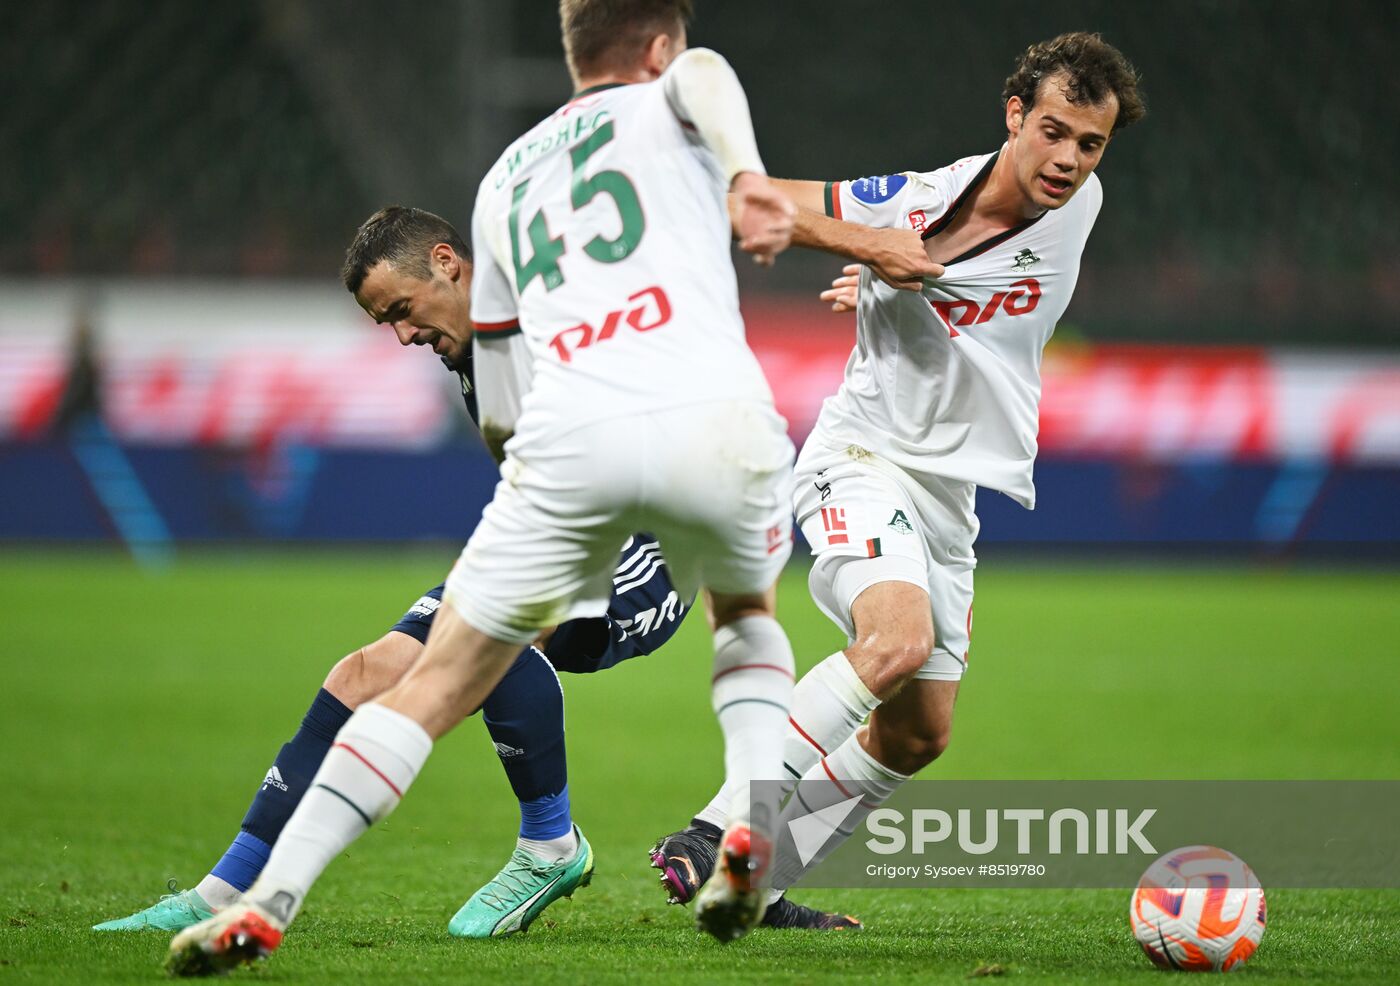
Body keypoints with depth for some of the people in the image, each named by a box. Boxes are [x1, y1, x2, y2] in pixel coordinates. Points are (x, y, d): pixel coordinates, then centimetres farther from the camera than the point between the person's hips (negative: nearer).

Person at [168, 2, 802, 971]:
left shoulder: (507, 176, 31)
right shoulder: (667, 106, 20)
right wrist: (747, 176, -25)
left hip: (570, 435, 1)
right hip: (716, 414, -1)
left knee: (434, 687, 8)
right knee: (746, 611, 31)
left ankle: (266, 902, -1)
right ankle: (755, 827, 10)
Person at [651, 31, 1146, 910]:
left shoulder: (1081, 207, -3)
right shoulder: (916, 204, -18)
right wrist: (868, 245, -26)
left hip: (952, 494, 7)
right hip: (863, 458, -7)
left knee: (919, 735, 10)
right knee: (899, 639, -33)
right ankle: (712, 833, -29)